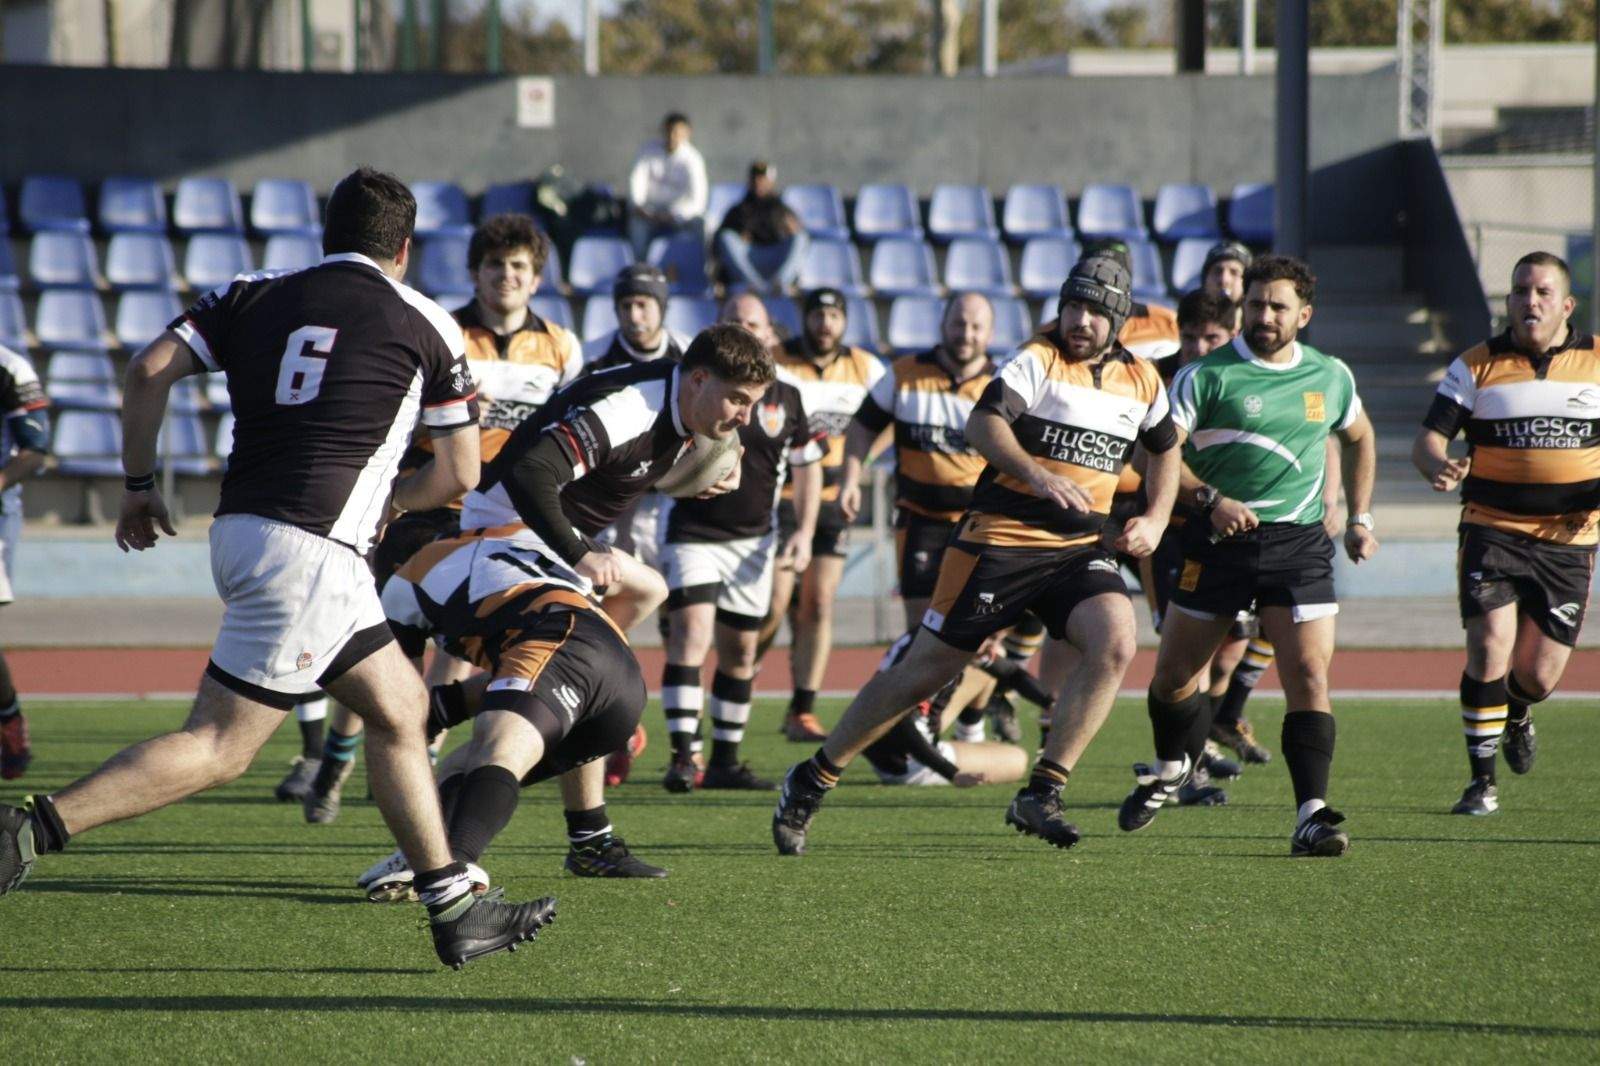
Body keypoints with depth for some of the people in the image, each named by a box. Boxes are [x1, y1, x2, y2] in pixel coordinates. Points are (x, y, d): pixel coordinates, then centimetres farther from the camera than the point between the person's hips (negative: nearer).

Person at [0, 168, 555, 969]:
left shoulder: (253, 297, 13)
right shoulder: (424, 325, 5)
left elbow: (150, 371, 0)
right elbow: (459, 474, 10)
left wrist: (139, 485, 11)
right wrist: (385, 505, 28)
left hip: (241, 534, 7)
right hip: (310, 550, -7)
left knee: (399, 708, 18)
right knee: (220, 748, -8)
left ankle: (453, 907, 21)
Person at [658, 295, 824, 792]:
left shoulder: (784, 397, 3)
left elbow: (808, 465, 13)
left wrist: (804, 533, 4)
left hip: (753, 539, 4)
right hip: (693, 532, -4)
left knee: (739, 652, 8)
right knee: (691, 631, -19)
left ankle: (725, 761, 18)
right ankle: (683, 756, -22)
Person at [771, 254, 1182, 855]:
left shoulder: (1142, 382, 10)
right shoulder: (1039, 360, -8)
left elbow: (1165, 449, 27)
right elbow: (983, 424, -22)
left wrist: (1155, 521, 11)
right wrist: (1037, 475, -38)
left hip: (1079, 548, 5)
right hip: (1000, 538, -5)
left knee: (1115, 644, -22)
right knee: (926, 670, -1)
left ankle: (1040, 796, -15)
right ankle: (811, 782, 14)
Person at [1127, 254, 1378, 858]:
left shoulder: (1331, 377, 8)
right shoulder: (1206, 375, -5)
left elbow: (1359, 439, 27)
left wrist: (1360, 519, 21)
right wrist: (1210, 499, -22)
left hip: (1300, 542, 1)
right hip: (1218, 539, -1)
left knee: (1309, 677, -14)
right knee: (1175, 674, 9)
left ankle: (1312, 815, -18)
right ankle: (1171, 770, 39)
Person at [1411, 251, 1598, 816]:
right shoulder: (1477, 366, 1)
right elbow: (1428, 438, -3)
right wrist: (1440, 467, -28)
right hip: (1493, 531, -1)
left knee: (1538, 676, 2)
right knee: (1490, 645, -18)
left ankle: (1516, 714, 41)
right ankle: (1482, 780, -4)